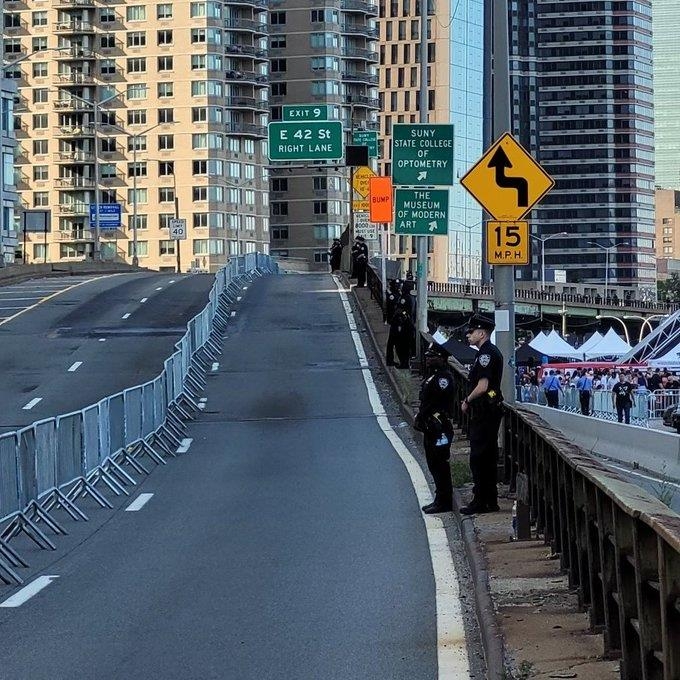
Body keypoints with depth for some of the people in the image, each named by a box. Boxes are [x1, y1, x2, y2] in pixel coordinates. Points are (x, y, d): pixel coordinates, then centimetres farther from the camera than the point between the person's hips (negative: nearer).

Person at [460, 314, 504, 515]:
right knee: (489, 456, 14)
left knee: (478, 457, -6)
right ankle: (490, 501, 19)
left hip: (484, 412, -10)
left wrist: (467, 401, -8)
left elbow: (482, 386, -23)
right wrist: (470, 401, 15)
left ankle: (480, 502, -3)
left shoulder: (486, 354, -17)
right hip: (492, 409, 10)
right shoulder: (492, 352, 16)